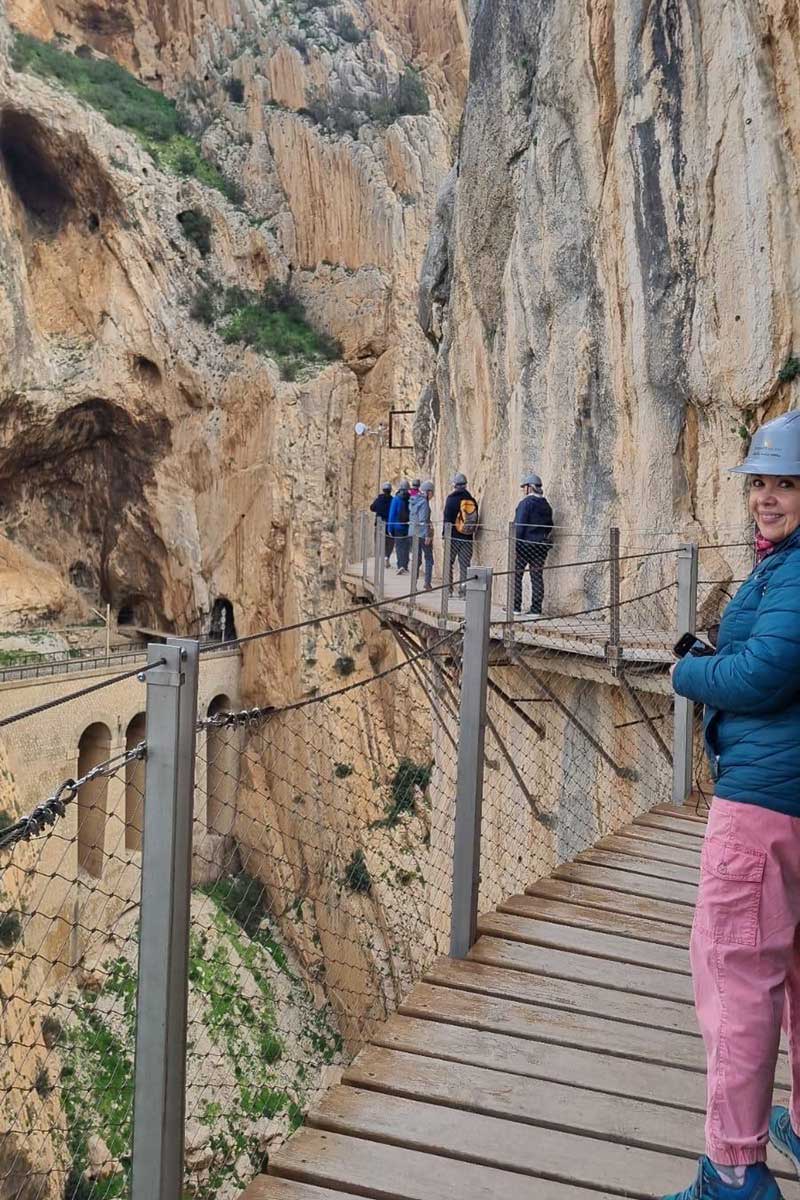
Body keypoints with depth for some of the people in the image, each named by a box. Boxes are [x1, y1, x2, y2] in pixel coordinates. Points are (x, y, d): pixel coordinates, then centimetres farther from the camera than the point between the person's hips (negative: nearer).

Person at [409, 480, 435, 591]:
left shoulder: (413, 501, 11)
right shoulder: (424, 502, -14)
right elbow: (424, 520, -19)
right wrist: (428, 535, -19)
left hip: (413, 533, 7)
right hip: (423, 533, -7)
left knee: (417, 558, 12)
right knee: (428, 558, 5)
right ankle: (427, 583, 2)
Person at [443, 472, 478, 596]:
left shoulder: (451, 498, -7)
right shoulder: (472, 500, 5)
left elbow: (447, 518, -8)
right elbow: (475, 519, 9)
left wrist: (444, 533, -2)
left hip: (453, 536, -3)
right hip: (467, 538, 3)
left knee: (448, 562, 6)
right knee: (465, 564, 6)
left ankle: (448, 588, 2)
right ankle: (464, 589, 2)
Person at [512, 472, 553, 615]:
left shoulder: (526, 503, -11)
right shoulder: (546, 505, 12)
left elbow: (519, 526, -15)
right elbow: (549, 527, 16)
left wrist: (515, 545, -14)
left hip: (525, 544, -7)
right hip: (541, 546, 7)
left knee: (516, 575, 2)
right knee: (537, 576, 7)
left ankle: (515, 606, 1)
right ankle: (536, 608, 5)